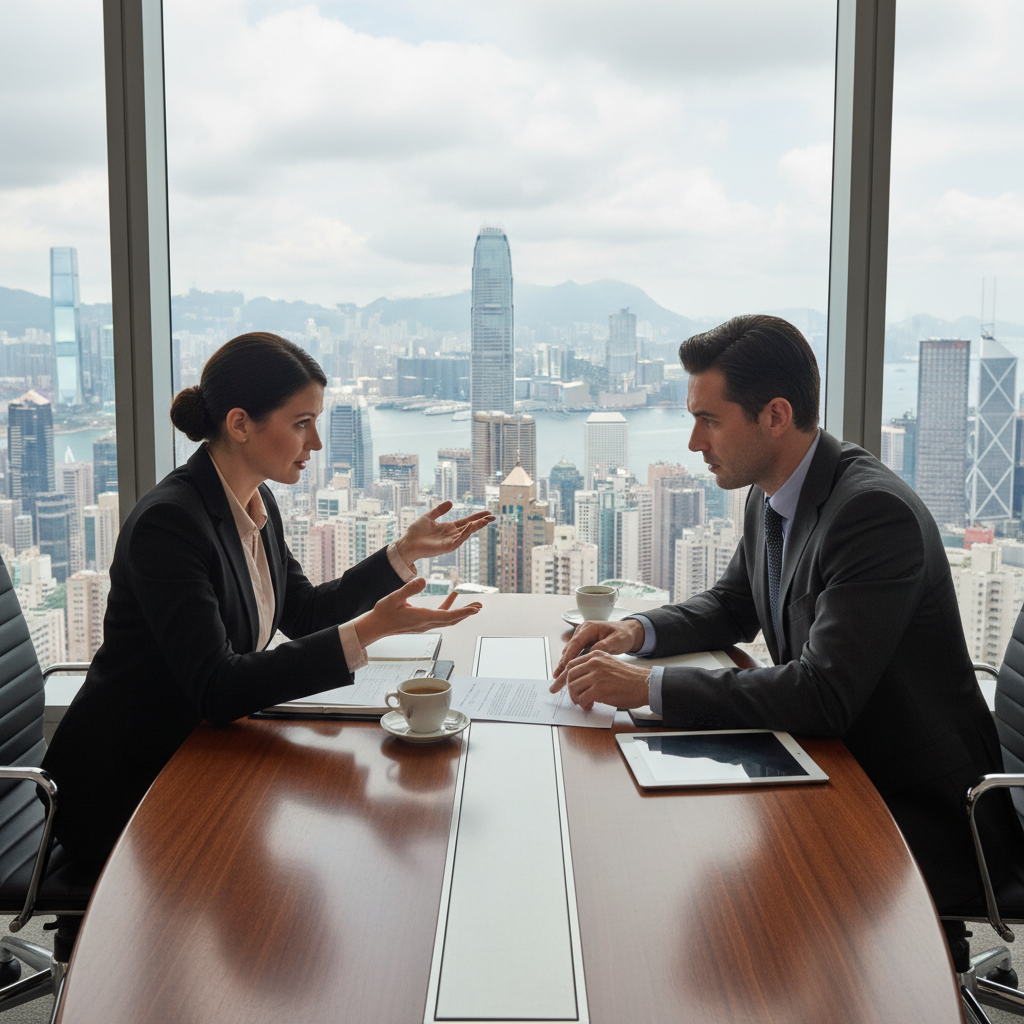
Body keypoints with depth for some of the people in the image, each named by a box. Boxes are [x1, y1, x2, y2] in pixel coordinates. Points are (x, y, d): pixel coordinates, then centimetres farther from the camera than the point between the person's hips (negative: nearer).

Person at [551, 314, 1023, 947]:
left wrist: (650, 687, -30)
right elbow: (733, 608, 19)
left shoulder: (876, 512, -26)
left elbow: (824, 695, -33)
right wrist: (638, 631, -1)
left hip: (921, 814, -8)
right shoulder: (771, 495, 2)